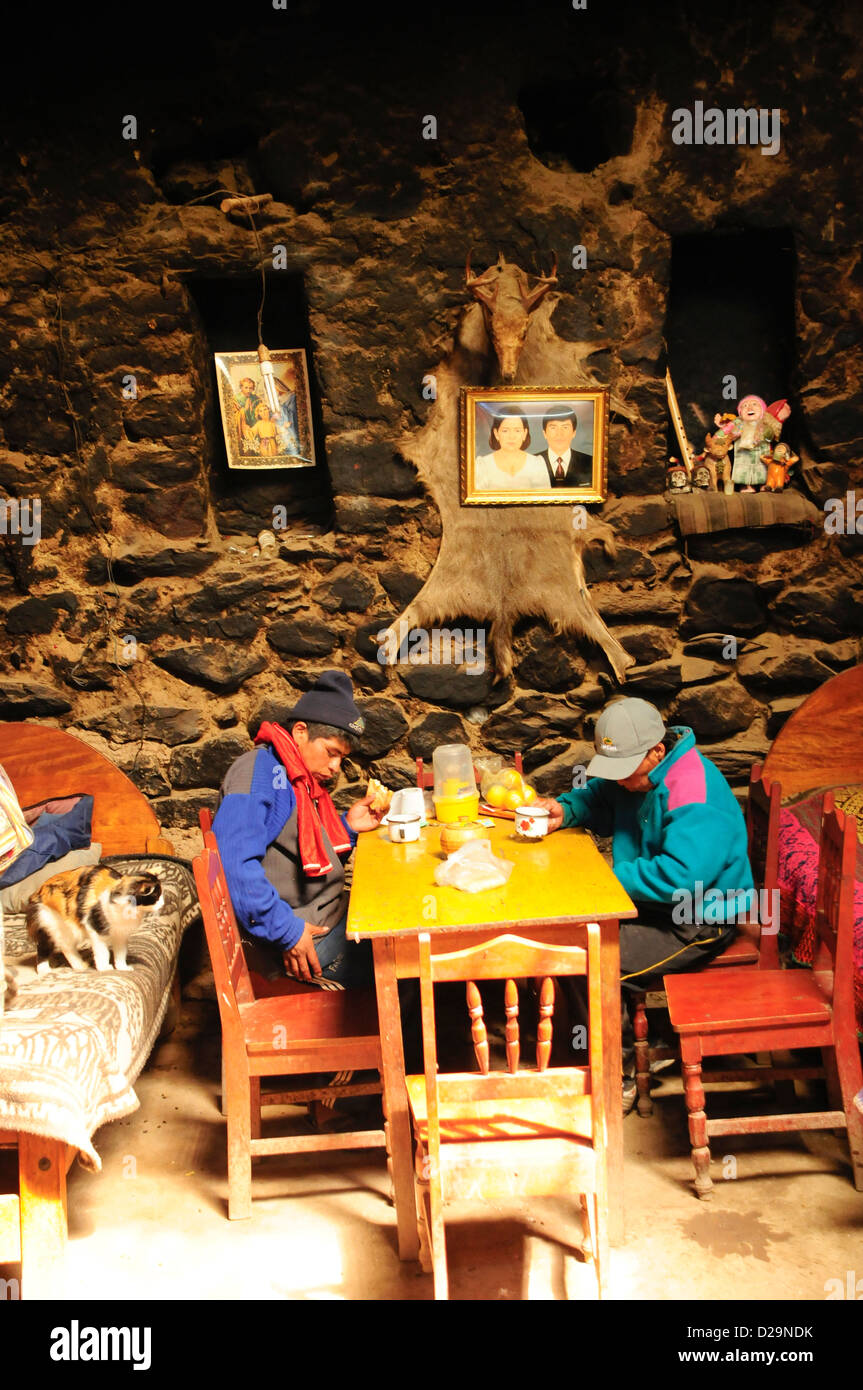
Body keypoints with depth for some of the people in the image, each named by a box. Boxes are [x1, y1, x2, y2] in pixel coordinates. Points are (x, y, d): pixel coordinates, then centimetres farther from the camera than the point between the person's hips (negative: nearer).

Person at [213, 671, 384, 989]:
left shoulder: (297, 778, 15)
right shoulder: (259, 772, -17)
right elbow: (233, 864, -28)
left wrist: (348, 827, 4)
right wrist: (286, 932, -25)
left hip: (326, 917, 10)